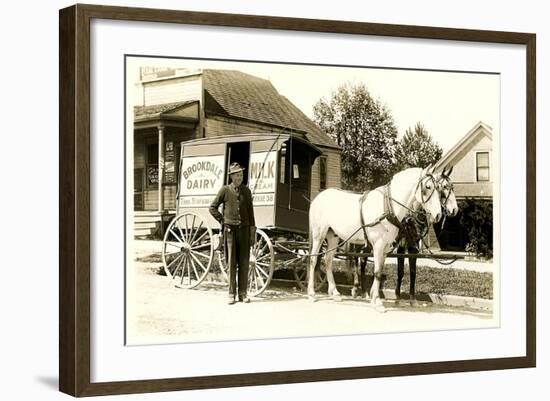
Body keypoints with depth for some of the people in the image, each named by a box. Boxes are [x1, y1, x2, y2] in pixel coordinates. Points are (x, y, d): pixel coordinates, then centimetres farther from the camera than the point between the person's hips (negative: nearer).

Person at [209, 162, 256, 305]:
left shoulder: (246, 190, 9)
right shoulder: (225, 190, 1)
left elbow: (250, 212, 11)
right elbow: (213, 208, 7)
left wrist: (252, 231, 6)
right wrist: (223, 221, -1)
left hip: (244, 229, 2)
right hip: (230, 229, -2)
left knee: (244, 262, 3)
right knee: (231, 262, -2)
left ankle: (243, 293, 9)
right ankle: (232, 294, 2)